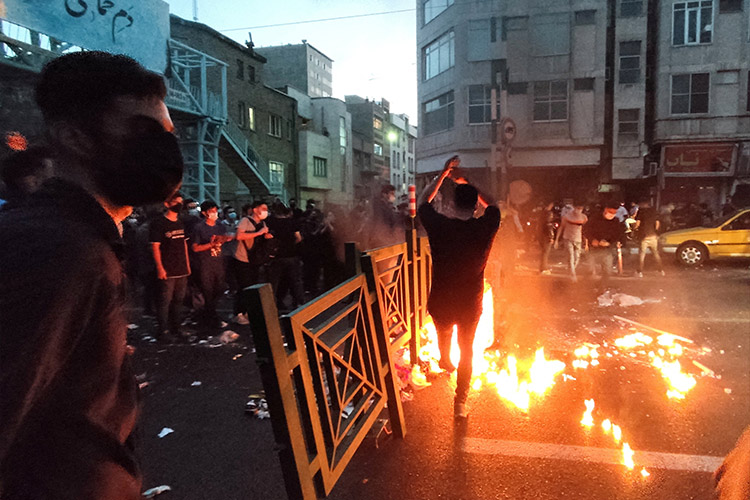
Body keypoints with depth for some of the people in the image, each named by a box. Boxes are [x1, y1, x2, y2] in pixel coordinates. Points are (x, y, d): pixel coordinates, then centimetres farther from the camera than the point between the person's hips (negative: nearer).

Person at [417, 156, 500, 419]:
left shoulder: (439, 226, -20)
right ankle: (460, 402, 25)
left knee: (444, 332, 33)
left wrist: (443, 174, 1)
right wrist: (465, 182, 6)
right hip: (471, 304, 0)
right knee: (467, 350, 20)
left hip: (441, 303, 0)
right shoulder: (485, 227, -17)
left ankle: (445, 362, 63)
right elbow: (491, 205, 6)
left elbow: (423, 201, 1)